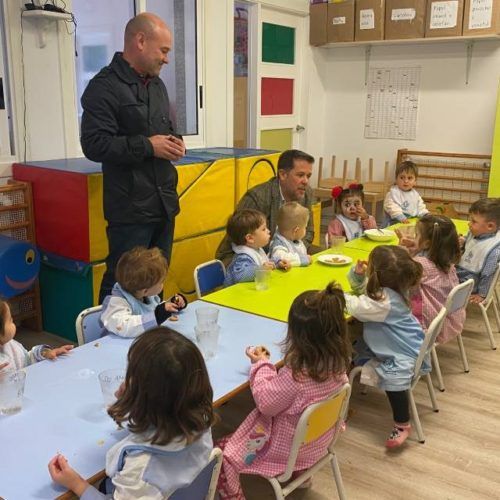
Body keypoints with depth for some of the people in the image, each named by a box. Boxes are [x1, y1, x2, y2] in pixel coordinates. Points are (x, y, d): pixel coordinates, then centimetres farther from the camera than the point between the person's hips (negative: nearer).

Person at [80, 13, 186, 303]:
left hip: (164, 202, 8)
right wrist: (148, 146, -18)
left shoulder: (157, 85, 15)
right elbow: (94, 145, -19)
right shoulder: (104, 87, -11)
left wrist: (174, 141, 5)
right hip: (131, 207, -8)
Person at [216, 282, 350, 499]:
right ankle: (301, 471, 44)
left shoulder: (296, 374, -37)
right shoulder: (337, 360, -16)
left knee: (222, 456, 4)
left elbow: (266, 403, -21)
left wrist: (261, 364, -10)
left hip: (288, 447, -7)